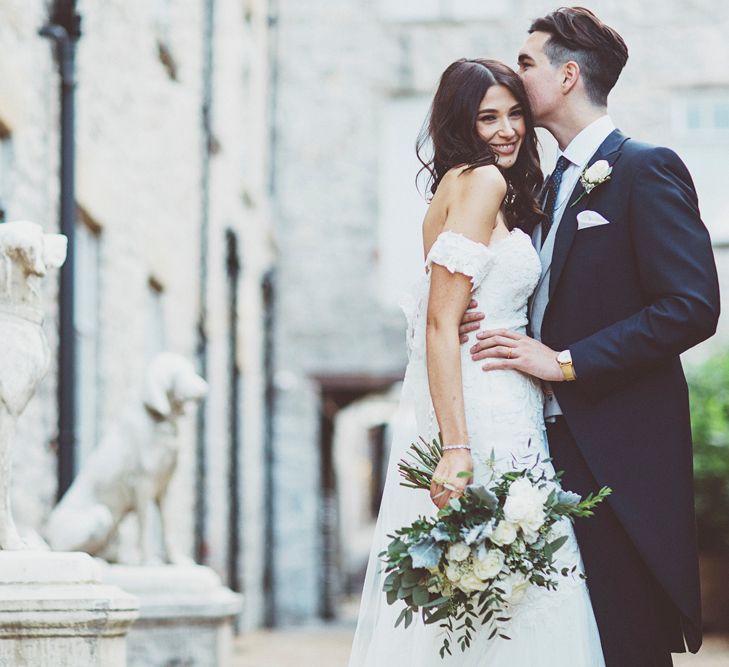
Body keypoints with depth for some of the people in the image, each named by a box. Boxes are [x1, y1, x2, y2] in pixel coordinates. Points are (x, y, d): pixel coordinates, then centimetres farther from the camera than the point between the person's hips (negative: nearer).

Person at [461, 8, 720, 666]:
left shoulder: (648, 169, -7)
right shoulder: (551, 185, 19)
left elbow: (693, 307, -16)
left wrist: (565, 361, -16)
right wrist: (499, 327, 0)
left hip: (620, 457, -8)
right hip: (557, 445, 8)